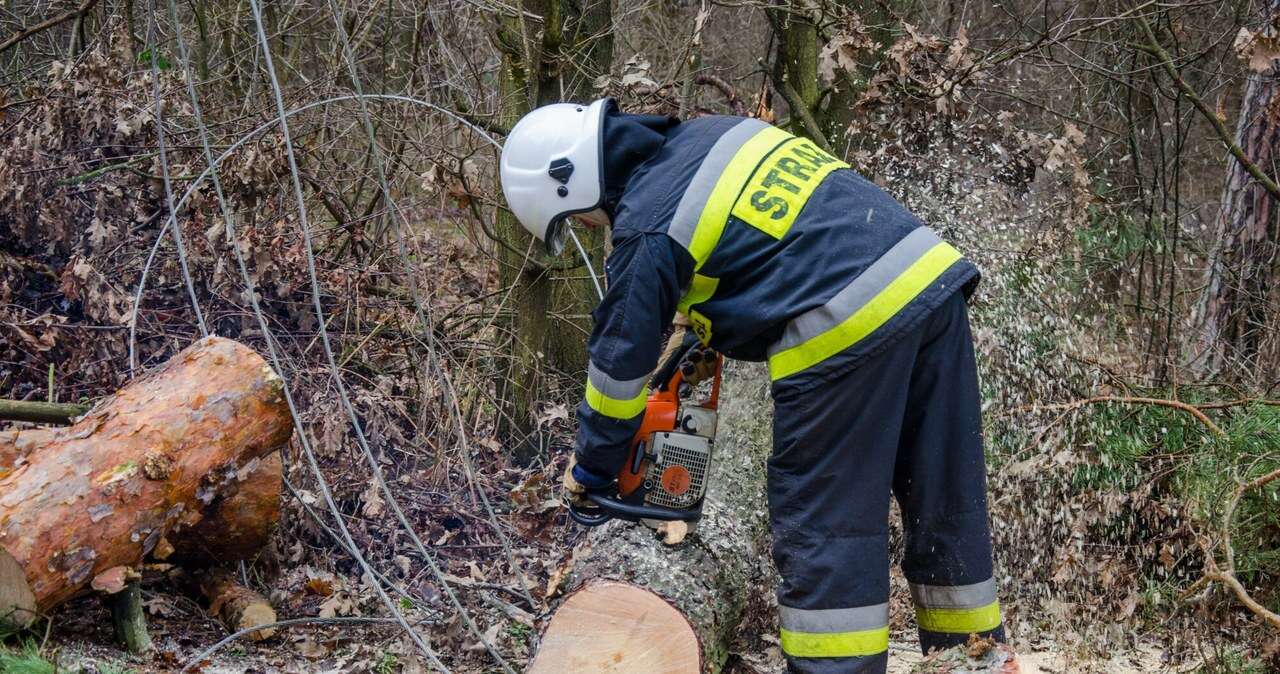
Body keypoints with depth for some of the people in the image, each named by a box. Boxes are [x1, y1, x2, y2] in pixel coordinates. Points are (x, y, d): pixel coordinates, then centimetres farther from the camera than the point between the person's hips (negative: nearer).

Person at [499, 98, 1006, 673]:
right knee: (947, 500, 15)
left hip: (847, 328, -8)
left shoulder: (646, 229, -3)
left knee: (820, 519, 2)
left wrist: (592, 469, 18)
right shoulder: (710, 133, 19)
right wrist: (702, 335, 33)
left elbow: (621, 361, 5)